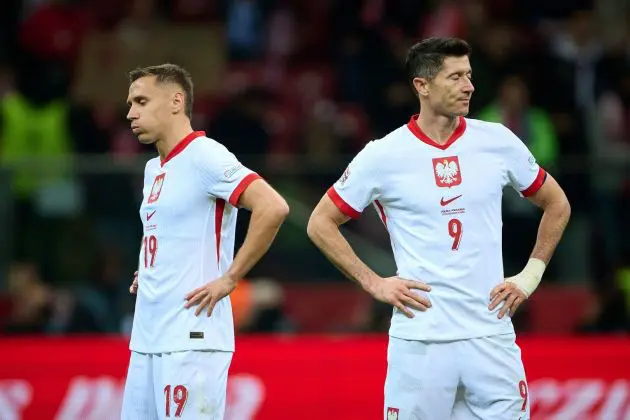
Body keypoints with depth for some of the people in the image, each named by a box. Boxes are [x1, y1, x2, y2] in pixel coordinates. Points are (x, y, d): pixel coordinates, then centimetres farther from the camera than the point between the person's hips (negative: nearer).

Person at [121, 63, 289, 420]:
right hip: (146, 341, 9)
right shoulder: (153, 169, 17)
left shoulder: (204, 156, -10)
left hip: (191, 340, -9)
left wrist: (229, 278, -18)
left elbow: (273, 207, -22)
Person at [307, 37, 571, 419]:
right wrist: (374, 284, -1)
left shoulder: (498, 142, 4)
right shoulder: (383, 155, -3)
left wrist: (530, 276, 9)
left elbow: (557, 205, 18)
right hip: (419, 340, -2)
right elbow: (321, 223, 6)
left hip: (491, 335, 2)